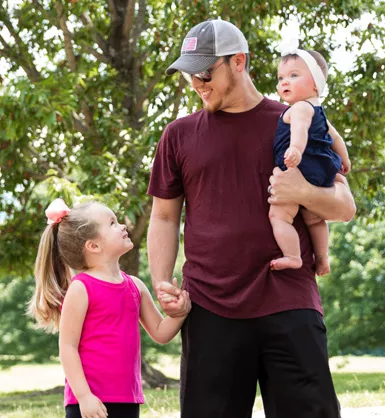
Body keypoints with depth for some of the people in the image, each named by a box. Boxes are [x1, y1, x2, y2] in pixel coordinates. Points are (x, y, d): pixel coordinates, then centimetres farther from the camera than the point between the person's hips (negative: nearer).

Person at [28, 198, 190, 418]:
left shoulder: (135, 286, 9)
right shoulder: (81, 288, -10)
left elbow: (160, 332, 16)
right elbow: (67, 346, -11)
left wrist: (179, 313, -5)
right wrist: (83, 395, -18)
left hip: (127, 400, 7)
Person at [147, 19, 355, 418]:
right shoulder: (179, 135, 12)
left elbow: (345, 206, 9)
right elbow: (164, 218, 15)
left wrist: (305, 193, -12)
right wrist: (161, 284, -1)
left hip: (289, 305, -1)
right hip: (210, 309, 1)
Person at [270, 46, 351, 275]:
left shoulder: (300, 107, -10)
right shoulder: (319, 111, 22)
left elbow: (300, 128, -31)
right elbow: (335, 137, 33)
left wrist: (296, 148, -50)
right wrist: (344, 160, 47)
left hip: (298, 170, -11)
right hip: (321, 175, 11)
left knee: (279, 215, -12)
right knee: (314, 219, 25)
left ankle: (293, 257, -19)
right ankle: (322, 258, 32)